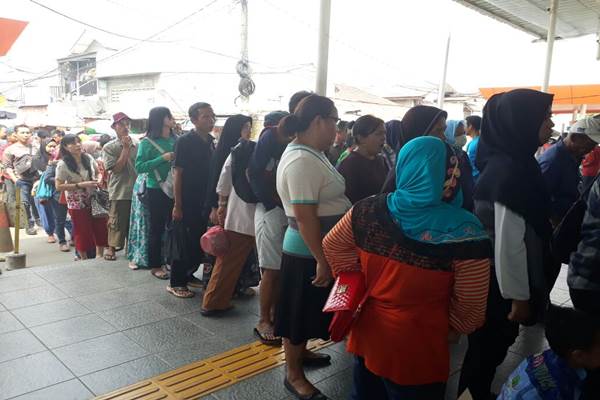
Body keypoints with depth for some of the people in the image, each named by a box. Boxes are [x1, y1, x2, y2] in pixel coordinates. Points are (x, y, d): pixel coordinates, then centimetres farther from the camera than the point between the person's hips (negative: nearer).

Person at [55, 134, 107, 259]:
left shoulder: (88, 158, -1)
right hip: (78, 204, -4)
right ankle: (85, 260, 25)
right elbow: (59, 186, -14)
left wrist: (98, 180, -10)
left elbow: (98, 173, 13)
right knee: (83, 233, 7)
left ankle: (99, 257, 27)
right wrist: (80, 185, -22)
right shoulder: (63, 164, -13)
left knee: (101, 229, 8)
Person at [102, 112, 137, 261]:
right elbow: (116, 168, -13)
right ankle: (112, 248, 19)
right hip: (119, 192, -3)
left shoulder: (137, 145, 6)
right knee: (117, 221, 4)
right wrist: (126, 148, -12)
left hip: (136, 190, 3)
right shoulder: (109, 147, -2)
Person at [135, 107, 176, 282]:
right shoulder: (147, 142, -6)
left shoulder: (175, 140, 5)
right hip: (157, 190, -4)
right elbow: (139, 167, -11)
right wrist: (162, 159, -18)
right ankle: (155, 265, 16)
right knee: (157, 228, 4)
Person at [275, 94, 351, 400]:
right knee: (300, 311, 6)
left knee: (309, 309, 24)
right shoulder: (302, 160, -25)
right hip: (308, 252, -10)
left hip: (318, 247, 10)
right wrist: (321, 260, -24)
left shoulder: (312, 153, 8)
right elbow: (305, 217, -28)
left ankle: (300, 352, 43)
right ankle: (293, 374, 23)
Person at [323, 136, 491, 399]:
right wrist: (449, 328, 6)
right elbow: (470, 309, -14)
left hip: (367, 334, 4)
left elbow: (331, 246, 5)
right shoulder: (464, 231, -22)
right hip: (416, 350, -4)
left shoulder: (368, 211, -11)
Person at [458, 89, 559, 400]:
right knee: (489, 348, 10)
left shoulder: (503, 162, 5)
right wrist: (520, 296, -17)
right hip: (499, 283, -9)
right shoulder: (511, 171, -26)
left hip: (489, 277, 9)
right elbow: (508, 243, -25)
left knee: (488, 345, 23)